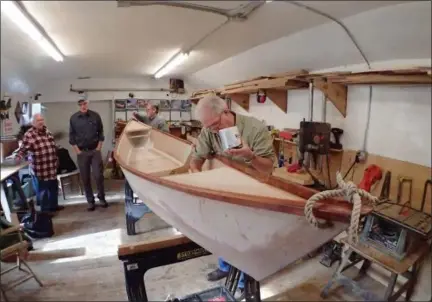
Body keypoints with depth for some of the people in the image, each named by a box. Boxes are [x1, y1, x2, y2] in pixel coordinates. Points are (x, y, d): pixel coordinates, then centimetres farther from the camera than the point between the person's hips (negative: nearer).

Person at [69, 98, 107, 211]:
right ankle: (90, 201, 17)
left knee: (98, 175, -2)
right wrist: (77, 150, -3)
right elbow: (71, 136, 4)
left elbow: (100, 132, 4)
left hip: (95, 150, -1)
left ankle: (101, 197, 17)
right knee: (85, 178, 6)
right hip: (81, 152, 1)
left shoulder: (95, 116, -2)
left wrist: (99, 147, -2)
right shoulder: (73, 118, -1)